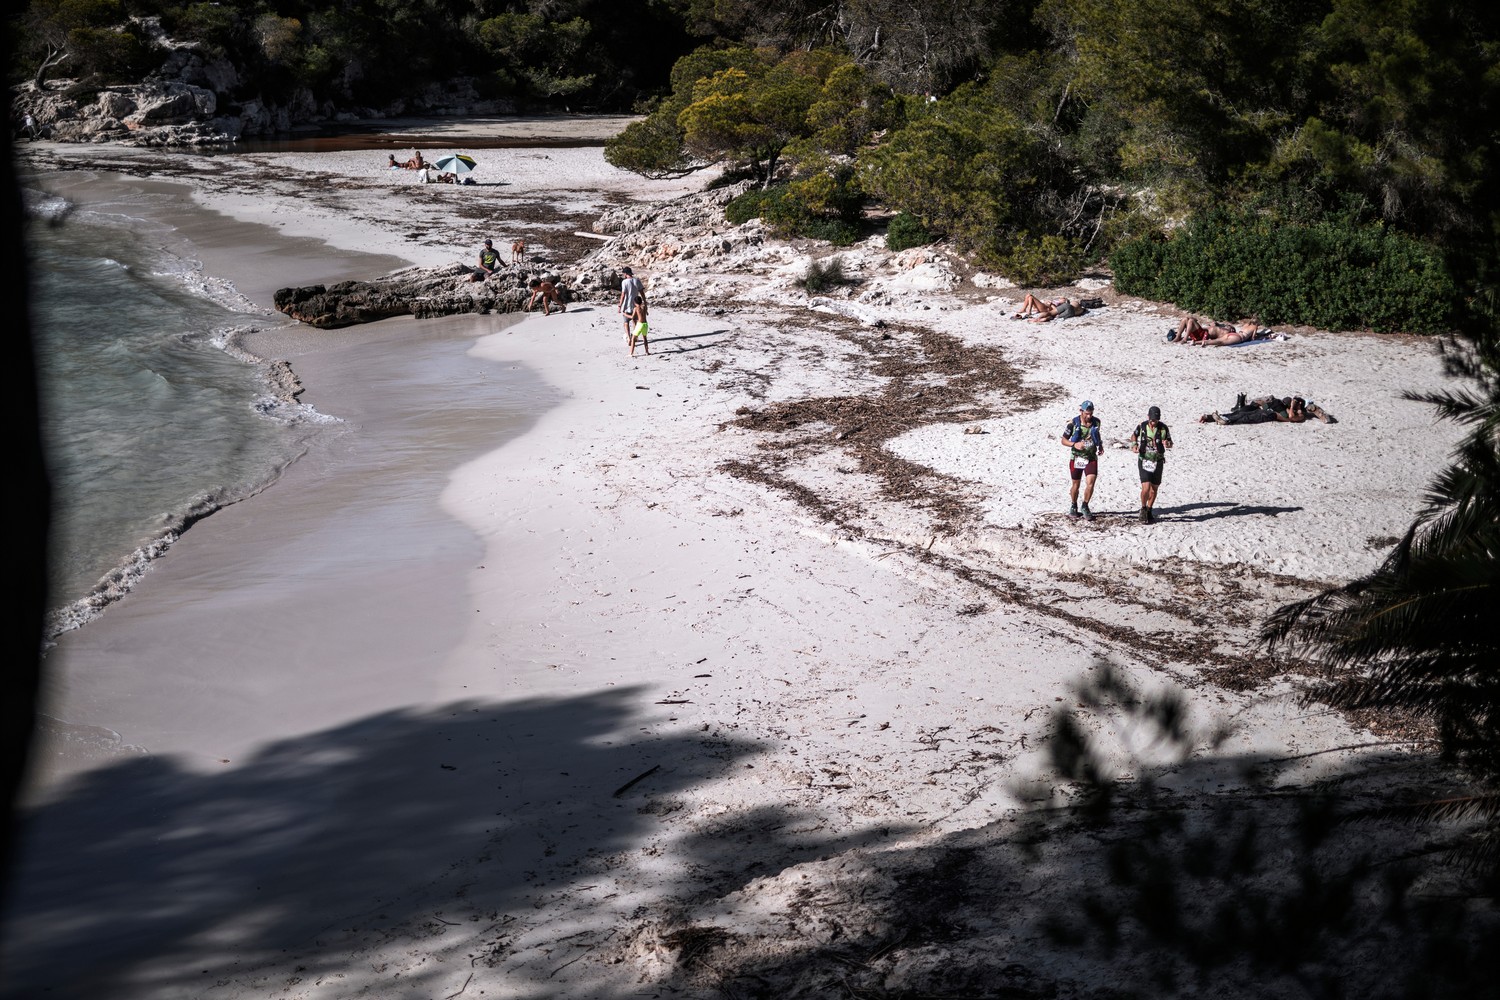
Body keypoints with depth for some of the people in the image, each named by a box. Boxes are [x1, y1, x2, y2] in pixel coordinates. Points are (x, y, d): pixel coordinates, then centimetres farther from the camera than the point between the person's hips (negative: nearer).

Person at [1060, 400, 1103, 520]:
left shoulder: (1096, 423, -2)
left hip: (1091, 458, 1)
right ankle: (1073, 507, 32)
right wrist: (1074, 444, -22)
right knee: (1076, 484, 10)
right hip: (1076, 458, -1)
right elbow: (1063, 440, -5)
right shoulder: (1073, 423, -11)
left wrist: (1100, 446, 0)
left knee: (1090, 483, -12)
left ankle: (1085, 506, 8)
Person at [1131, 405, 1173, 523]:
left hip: (1158, 461, 2)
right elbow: (1134, 436, 13)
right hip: (1144, 461, -2)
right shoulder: (1141, 426, -7)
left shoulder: (1164, 428, -7)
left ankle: (1149, 511, 30)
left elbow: (1170, 443, 4)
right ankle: (1143, 508, 10)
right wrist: (1134, 445, -6)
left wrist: (1167, 444, -20)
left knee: (1154, 488, 11)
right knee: (1146, 488, -15)